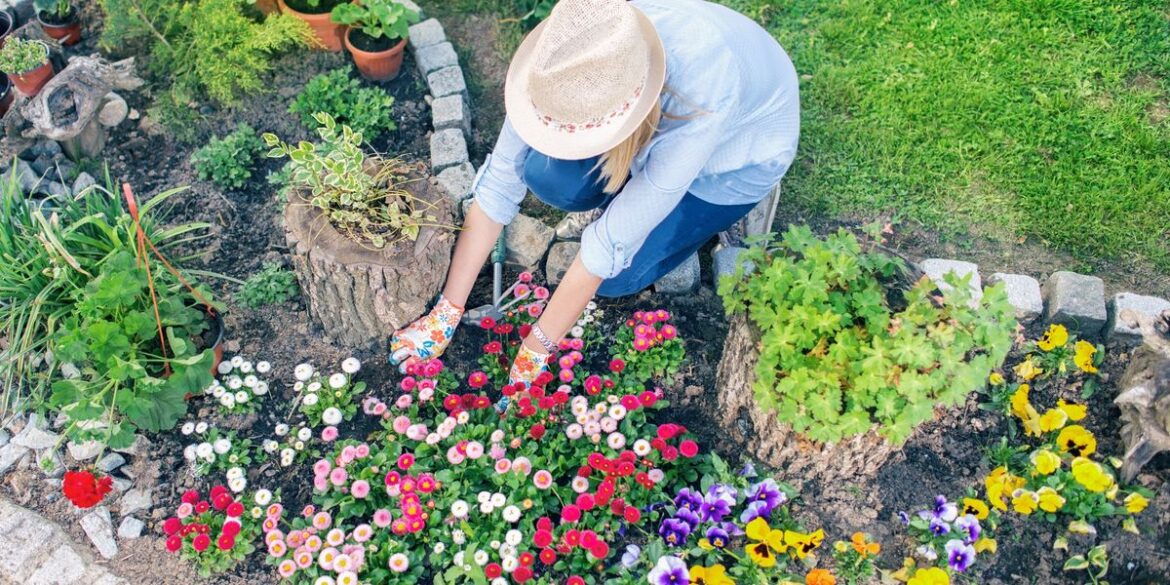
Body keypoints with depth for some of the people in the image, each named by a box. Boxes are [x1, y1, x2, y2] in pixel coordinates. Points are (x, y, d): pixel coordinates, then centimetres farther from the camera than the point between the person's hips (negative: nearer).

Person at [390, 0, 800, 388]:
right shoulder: (566, 62, -31)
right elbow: (500, 181, -22)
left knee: (615, 276, -20)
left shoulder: (702, 92, -44)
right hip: (651, 126, 4)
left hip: (740, 152, -4)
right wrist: (446, 312, -19)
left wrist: (536, 350, -28)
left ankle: (697, 219, 7)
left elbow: (614, 241, -37)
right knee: (547, 177, -24)